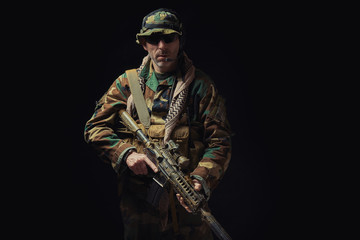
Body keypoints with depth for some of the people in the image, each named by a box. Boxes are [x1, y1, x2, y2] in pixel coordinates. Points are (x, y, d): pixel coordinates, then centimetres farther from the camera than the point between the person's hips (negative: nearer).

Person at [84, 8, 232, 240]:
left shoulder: (200, 85, 0)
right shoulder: (127, 83, 5)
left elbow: (219, 141, -5)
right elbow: (95, 127, 5)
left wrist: (201, 179, -21)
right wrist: (126, 153, -13)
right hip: (138, 201, 2)